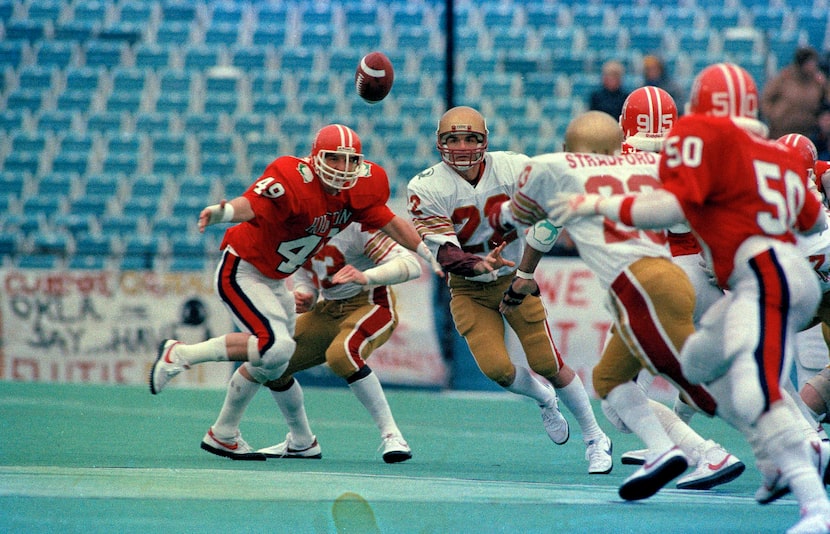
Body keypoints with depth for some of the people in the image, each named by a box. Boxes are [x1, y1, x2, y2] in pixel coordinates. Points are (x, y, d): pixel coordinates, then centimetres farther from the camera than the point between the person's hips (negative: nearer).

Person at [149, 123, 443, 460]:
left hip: (273, 281, 9)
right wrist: (222, 212, -66)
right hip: (241, 272, -9)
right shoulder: (294, 182, -29)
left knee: (271, 365, 16)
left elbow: (392, 224, 9)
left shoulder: (354, 191, -5)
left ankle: (223, 435, 32)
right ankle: (181, 354, -13)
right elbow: (250, 204, -45)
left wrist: (431, 256, 14)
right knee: (276, 346, -25)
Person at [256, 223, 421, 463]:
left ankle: (391, 435, -26)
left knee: (340, 354, -36)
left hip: (372, 306, -8)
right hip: (328, 309, 8)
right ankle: (301, 443, 22)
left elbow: (411, 265, -29)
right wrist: (303, 298, -12)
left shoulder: (354, 225, -22)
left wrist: (365, 277, -45)